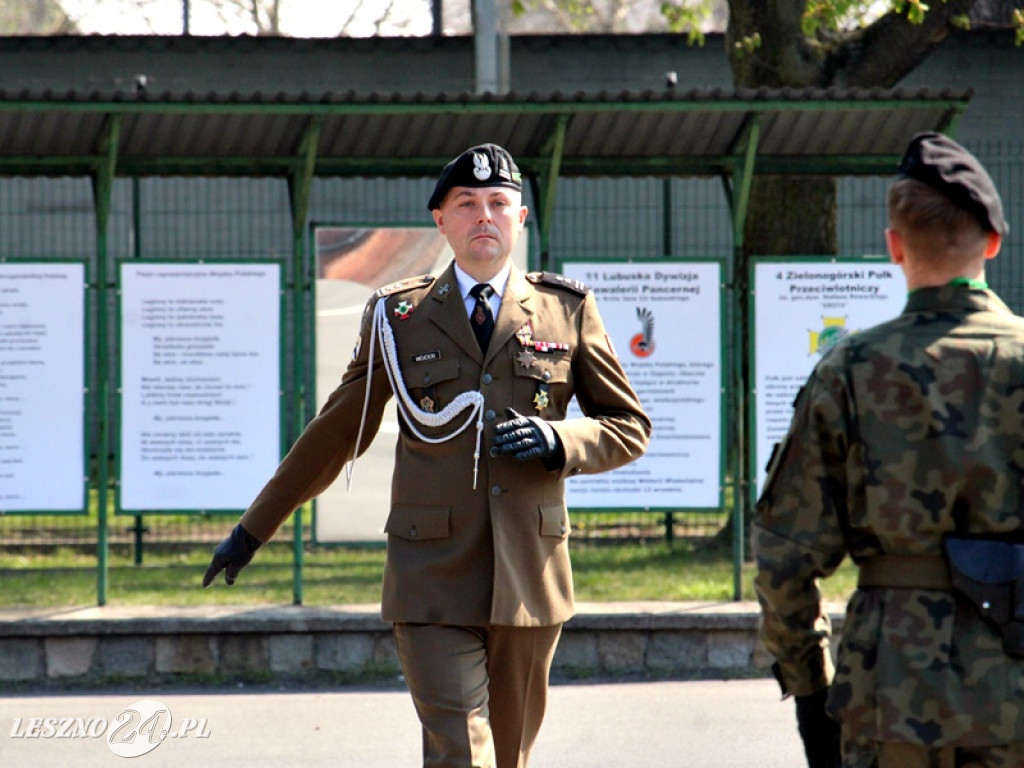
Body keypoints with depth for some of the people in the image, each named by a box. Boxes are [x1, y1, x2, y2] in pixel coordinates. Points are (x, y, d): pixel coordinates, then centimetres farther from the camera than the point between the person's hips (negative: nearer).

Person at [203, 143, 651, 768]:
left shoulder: (568, 311, 9)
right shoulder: (399, 317, 8)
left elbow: (630, 427, 11)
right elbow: (335, 434, 16)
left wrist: (557, 440, -11)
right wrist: (253, 531, 18)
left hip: (529, 578, 2)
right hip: (433, 582, -2)